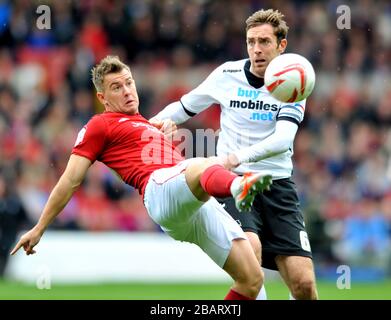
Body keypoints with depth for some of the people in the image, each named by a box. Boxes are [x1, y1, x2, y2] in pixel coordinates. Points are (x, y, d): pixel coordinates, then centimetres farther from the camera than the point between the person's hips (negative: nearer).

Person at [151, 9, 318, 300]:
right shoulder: (226, 74, 1)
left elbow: (282, 139, -19)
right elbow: (183, 108, 17)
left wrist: (239, 156, -35)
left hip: (277, 185, 1)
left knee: (303, 283, -10)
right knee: (249, 246, -32)